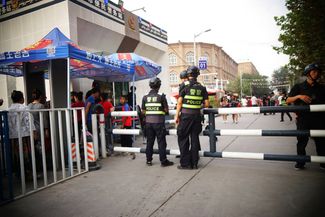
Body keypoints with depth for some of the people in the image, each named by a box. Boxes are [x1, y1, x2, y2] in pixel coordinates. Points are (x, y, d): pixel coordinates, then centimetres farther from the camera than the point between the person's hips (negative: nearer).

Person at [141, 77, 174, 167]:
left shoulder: (145, 97, 3)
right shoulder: (161, 97, -8)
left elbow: (143, 111, 6)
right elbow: (166, 110, -4)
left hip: (148, 122, 4)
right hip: (159, 122, -4)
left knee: (149, 141, 12)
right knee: (161, 142, 4)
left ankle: (149, 160, 20)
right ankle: (163, 161, 10)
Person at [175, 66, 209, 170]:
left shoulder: (185, 86, -4)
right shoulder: (202, 88, 7)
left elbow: (179, 102, -8)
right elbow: (206, 104, 4)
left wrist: (177, 115, -4)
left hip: (185, 115, -4)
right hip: (197, 115, 4)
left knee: (183, 139, 5)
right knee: (194, 139, 10)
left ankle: (185, 163, 6)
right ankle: (194, 163, 17)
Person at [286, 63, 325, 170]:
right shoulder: (298, 87, 4)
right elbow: (288, 101, -1)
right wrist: (299, 96, -17)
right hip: (303, 119, -2)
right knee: (302, 141, 3)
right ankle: (300, 163, 13)